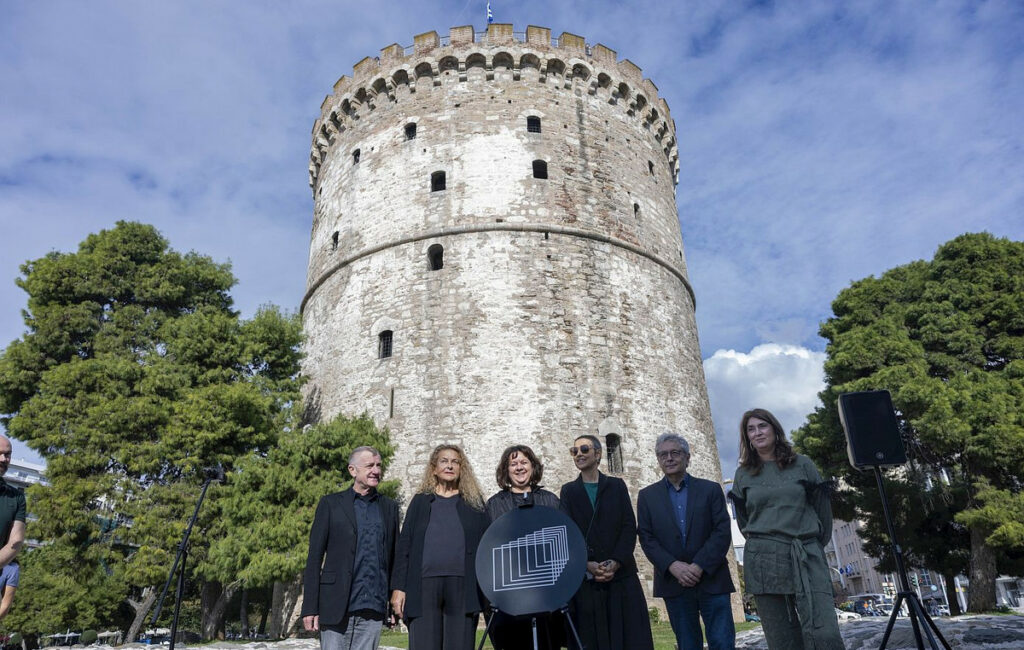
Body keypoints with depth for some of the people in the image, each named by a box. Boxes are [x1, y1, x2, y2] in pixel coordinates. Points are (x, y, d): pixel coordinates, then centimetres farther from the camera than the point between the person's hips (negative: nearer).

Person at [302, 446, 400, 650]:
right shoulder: (330, 504, 3)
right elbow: (314, 557, 0)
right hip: (336, 607, -2)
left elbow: (394, 557, 11)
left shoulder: (390, 507, 11)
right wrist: (309, 608, -5)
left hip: (373, 610, 2)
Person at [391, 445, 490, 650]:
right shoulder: (421, 502, 14)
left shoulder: (474, 503, 12)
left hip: (463, 586, 0)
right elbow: (404, 546, 9)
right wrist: (398, 587, 0)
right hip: (424, 586, 0)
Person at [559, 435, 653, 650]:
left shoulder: (617, 486, 11)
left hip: (622, 575, 1)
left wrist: (616, 562, -10)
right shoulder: (568, 491, 10)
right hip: (586, 579, 0)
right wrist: (587, 564, -13)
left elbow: (629, 527, 2)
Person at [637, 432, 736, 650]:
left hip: (711, 580, -1)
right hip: (674, 582, 1)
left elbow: (723, 532, -3)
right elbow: (646, 538, 1)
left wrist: (699, 566, -14)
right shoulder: (647, 496, 8)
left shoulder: (711, 490, 5)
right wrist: (672, 566, -14)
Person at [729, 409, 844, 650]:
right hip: (763, 561, 1)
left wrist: (816, 545, 14)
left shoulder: (802, 464, 8)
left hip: (807, 557, 0)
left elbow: (822, 507, 13)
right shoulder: (743, 474, 10)